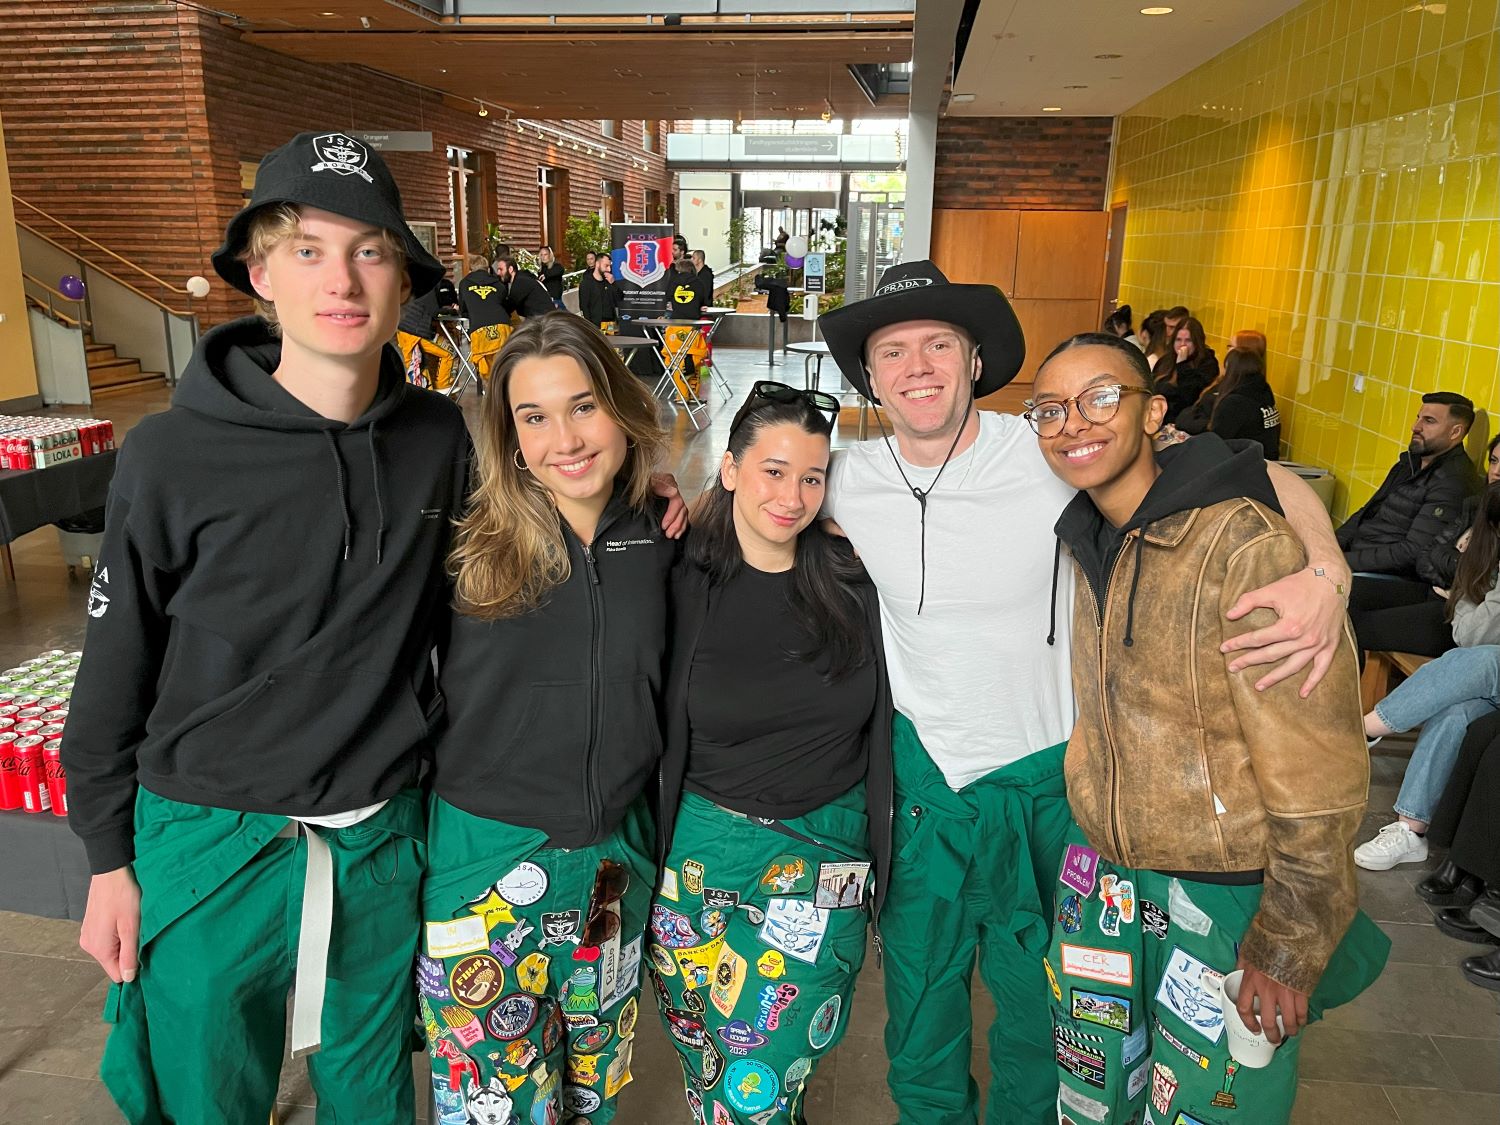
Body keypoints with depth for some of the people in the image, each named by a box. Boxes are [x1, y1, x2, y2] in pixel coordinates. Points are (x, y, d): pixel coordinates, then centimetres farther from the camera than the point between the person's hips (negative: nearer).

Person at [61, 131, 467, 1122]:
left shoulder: (438, 438, -6)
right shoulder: (176, 456, -14)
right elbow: (117, 668, -5)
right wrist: (109, 860, 1)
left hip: (381, 842, 3)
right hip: (211, 849, -2)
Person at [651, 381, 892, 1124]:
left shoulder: (854, 585, -3)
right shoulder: (685, 586, -7)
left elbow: (882, 725, 7)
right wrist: (652, 851, -1)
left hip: (824, 859, 0)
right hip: (703, 853, 1)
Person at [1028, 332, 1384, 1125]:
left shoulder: (1247, 546, -22)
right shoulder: (1087, 540, 1)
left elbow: (1319, 774, -20)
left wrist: (1288, 946, -14)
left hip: (1230, 892, -6)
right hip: (1105, 872, 6)